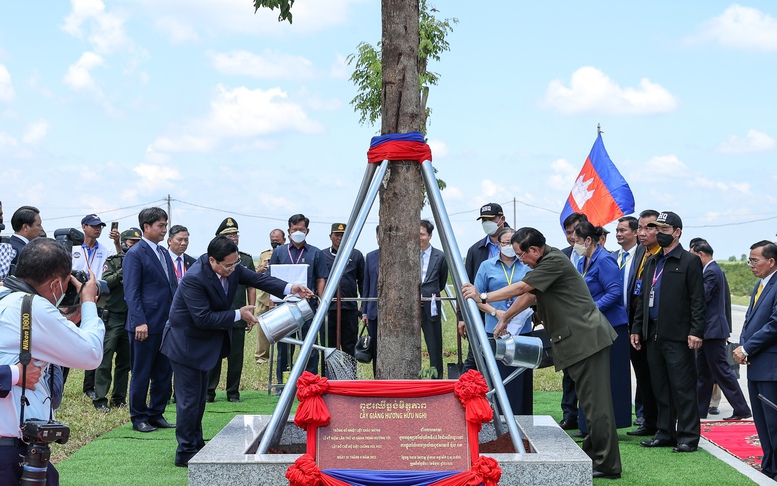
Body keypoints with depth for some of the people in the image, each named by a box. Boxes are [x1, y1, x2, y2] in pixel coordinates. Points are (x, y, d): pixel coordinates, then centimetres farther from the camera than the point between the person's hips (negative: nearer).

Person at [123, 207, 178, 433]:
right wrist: (140, 322, -20)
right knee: (141, 374, 3)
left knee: (164, 373, 11)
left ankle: (157, 414, 21)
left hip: (167, 324, 8)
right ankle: (139, 418, 12)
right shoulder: (135, 254, -8)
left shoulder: (164, 253, 16)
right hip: (147, 325, -8)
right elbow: (131, 292, -13)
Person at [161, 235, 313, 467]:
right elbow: (203, 318, -31)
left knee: (199, 395, 19)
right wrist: (238, 315, -24)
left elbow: (257, 278, -5)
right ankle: (185, 453, 7)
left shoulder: (232, 268, -9)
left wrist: (290, 289, -20)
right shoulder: (194, 279, -32)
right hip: (186, 343, -9)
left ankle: (196, 443, 32)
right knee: (189, 398, -4)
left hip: (205, 342, 9)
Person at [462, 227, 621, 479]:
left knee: (595, 402, -9)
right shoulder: (545, 263, 18)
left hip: (587, 338, -11)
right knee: (589, 401, 14)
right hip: (576, 340, 11)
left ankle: (607, 465, -6)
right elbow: (529, 295, 28)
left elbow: (521, 288, -17)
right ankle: (593, 454, 21)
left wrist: (483, 297, -13)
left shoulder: (555, 261, -14)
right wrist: (504, 319, 32)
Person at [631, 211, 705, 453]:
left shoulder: (690, 262, -3)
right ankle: (665, 433, 19)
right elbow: (642, 298, 20)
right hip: (654, 335, 7)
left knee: (683, 388, -2)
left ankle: (688, 437, 3)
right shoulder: (652, 262, 17)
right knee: (660, 388, 12)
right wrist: (637, 328, 14)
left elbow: (698, 300, -8)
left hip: (678, 336, -7)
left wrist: (696, 331, -16)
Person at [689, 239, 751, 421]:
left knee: (721, 370, -6)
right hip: (709, 330, 10)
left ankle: (742, 409, -1)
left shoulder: (711, 272, -17)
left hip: (713, 330, -10)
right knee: (703, 372, 13)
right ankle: (699, 410, 19)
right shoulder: (714, 270, 15)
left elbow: (701, 298, -21)